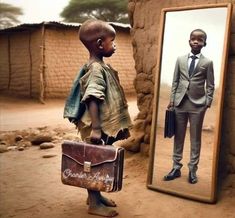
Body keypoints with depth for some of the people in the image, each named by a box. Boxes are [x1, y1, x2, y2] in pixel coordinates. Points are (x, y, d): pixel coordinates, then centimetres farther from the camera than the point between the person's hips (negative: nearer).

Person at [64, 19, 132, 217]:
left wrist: (111, 126, 24)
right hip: (98, 128, -10)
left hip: (106, 127, 10)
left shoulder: (102, 67, 11)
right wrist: (95, 128, -31)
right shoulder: (96, 69, -20)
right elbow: (92, 100, -28)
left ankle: (96, 195, 33)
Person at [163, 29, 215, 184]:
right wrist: (172, 100, 2)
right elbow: (175, 81, 8)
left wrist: (208, 103, -7)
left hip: (198, 104, -2)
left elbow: (210, 86, 1)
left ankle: (193, 170, 16)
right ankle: (176, 167, 17)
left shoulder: (207, 63, 0)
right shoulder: (180, 60, 7)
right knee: (178, 137, 8)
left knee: (195, 138, 6)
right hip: (180, 103, 2)